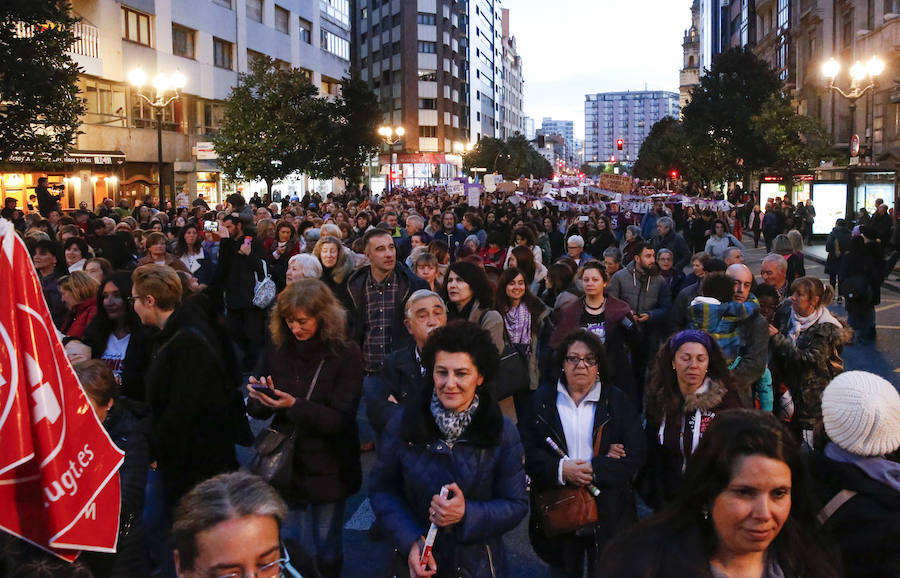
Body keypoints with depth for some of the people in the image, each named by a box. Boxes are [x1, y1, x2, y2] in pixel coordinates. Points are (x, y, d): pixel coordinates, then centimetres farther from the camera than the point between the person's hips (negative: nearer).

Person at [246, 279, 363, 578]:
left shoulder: (346, 355, -11)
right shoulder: (277, 351, 0)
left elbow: (340, 420, -15)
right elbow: (256, 411, 5)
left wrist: (294, 405, -28)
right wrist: (259, 398, -18)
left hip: (328, 472, -2)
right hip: (286, 467, 3)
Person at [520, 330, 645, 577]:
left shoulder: (617, 401, 2)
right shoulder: (542, 399, 2)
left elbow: (636, 455, -7)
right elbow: (527, 452, -4)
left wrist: (593, 471, -17)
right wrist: (560, 469, -20)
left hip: (608, 514, 0)